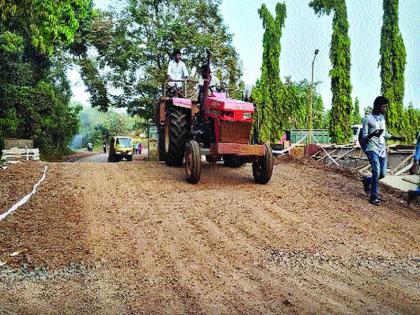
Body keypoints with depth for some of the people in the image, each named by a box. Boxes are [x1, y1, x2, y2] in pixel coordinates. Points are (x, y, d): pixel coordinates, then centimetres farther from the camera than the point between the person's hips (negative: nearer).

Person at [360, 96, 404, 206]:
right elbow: (364, 137, -8)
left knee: (382, 174, 5)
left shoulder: (382, 117, 14)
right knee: (377, 172, -16)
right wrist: (372, 134, -28)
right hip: (372, 149, -7)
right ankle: (374, 197, -5)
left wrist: (397, 137, 5)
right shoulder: (367, 119, -6)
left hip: (382, 149, 7)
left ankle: (367, 181, 34)